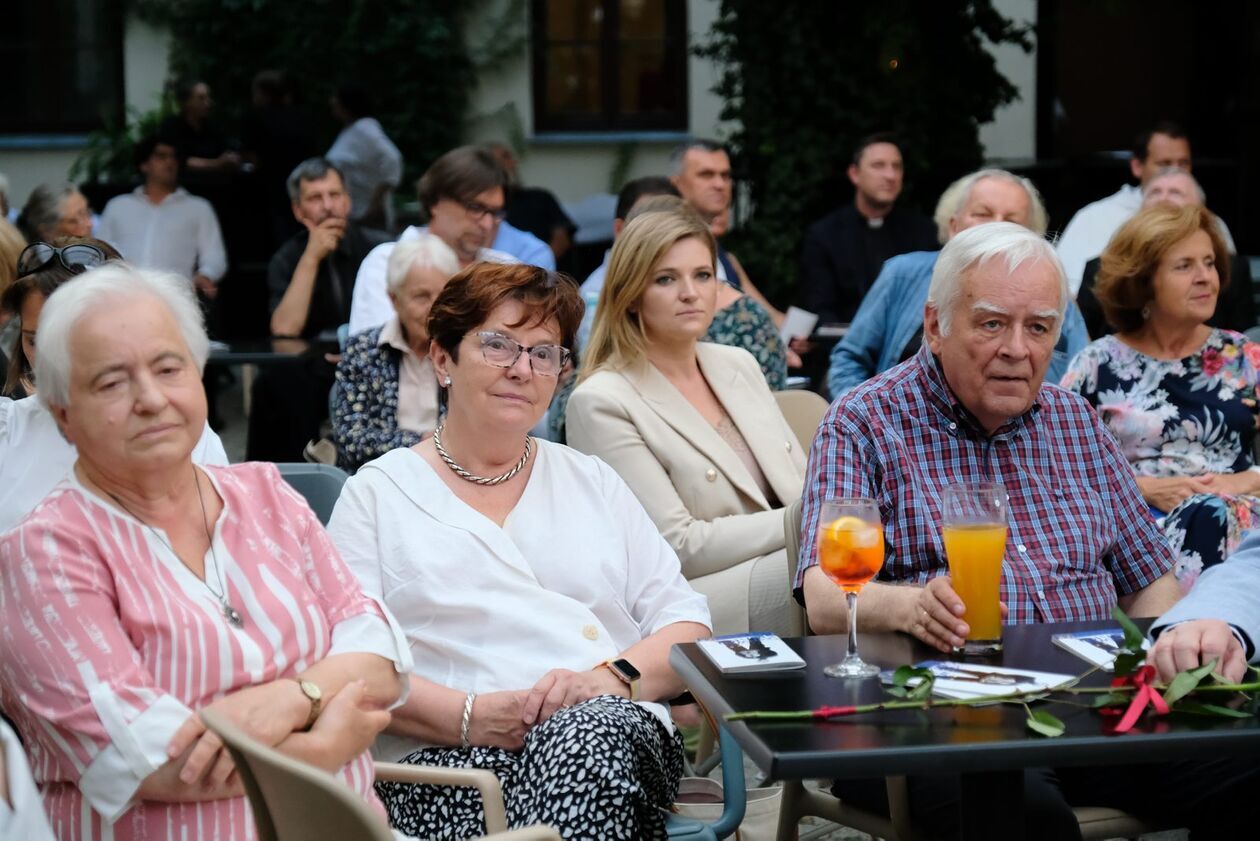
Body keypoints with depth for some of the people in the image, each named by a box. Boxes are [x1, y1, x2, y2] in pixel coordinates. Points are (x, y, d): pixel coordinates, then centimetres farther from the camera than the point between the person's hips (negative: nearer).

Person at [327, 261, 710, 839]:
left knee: (591, 735, -36)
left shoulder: (592, 482, 24)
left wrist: (613, 678, -8)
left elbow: (687, 625, 15)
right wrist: (471, 716, -15)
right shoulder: (379, 492, 14)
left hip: (616, 724, 3)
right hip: (450, 756, -2)